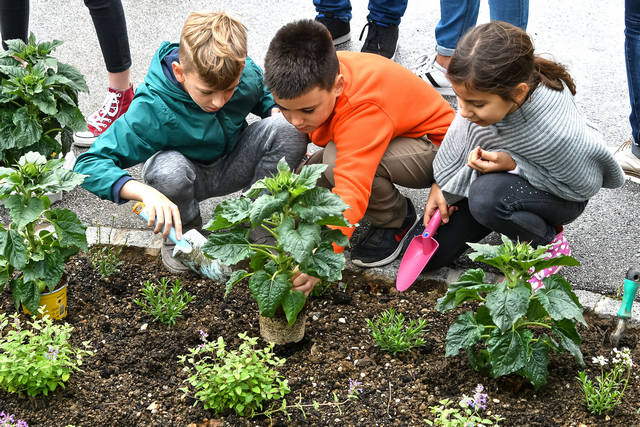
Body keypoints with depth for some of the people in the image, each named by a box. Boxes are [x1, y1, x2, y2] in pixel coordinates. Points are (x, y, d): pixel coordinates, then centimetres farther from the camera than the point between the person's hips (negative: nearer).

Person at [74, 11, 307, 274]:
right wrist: (145, 192, -52)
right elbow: (89, 164, -36)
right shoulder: (152, 110, -33)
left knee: (288, 129, -25)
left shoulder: (248, 75, -19)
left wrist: (277, 111, -15)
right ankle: (181, 236, -6)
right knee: (168, 167, -41)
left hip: (232, 168, 3)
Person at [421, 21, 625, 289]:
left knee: (487, 196, -39)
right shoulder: (484, 89, -27)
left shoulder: (558, 134, -42)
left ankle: (550, 244, -8)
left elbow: (585, 186, -22)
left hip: (557, 195, -5)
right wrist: (441, 185, -2)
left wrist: (513, 164, -32)